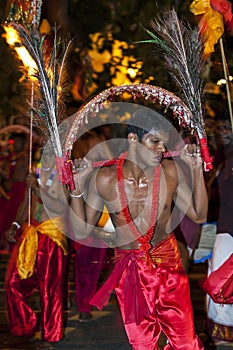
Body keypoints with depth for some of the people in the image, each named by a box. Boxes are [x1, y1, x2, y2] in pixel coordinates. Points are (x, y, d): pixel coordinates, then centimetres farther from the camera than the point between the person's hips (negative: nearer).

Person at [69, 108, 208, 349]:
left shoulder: (170, 171, -9)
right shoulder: (104, 179, -12)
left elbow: (199, 215, -1)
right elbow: (81, 231, -6)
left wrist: (197, 169, -8)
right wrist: (77, 189, -17)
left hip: (169, 266, 1)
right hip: (130, 273, -1)